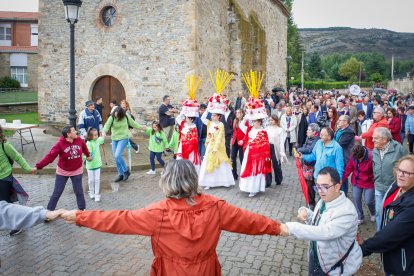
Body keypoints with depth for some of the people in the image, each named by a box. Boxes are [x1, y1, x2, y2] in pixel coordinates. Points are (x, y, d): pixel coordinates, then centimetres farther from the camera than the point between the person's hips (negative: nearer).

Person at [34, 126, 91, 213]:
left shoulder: (79, 140, -13)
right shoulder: (60, 144, -24)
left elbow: (84, 147, 10)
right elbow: (50, 156, -30)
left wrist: (88, 155, 28)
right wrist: (38, 166, -39)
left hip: (77, 171, 3)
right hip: (62, 172, -2)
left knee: (79, 191, 11)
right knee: (57, 193, 5)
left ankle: (82, 209, 28)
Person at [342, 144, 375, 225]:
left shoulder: (371, 157, -28)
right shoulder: (353, 156, -13)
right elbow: (348, 168, -4)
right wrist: (342, 180, -4)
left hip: (368, 183, -4)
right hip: (356, 182, 4)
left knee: (368, 201, 4)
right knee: (356, 199, 4)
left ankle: (373, 214, 38)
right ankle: (360, 217, 24)